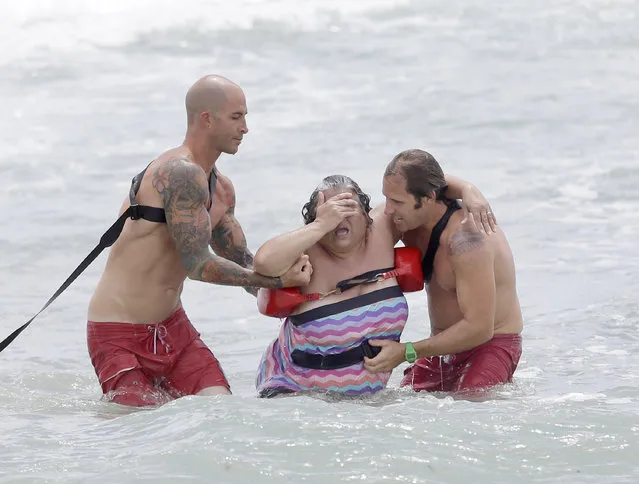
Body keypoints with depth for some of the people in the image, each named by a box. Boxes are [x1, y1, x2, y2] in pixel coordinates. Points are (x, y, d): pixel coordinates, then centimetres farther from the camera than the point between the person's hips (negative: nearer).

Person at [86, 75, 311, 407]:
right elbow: (197, 265, -23)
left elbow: (243, 265, 20)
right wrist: (277, 280, -19)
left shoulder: (221, 190, 11)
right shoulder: (181, 174, -21)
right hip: (121, 337, -8)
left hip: (173, 326, 9)